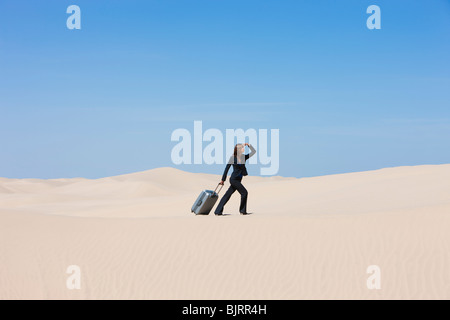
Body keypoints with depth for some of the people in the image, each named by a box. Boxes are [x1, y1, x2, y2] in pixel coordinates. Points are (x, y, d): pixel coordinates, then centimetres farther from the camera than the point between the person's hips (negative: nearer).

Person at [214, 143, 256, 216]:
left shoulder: (244, 157, 6)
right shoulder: (233, 158, -10)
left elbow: (253, 152, 9)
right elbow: (227, 168, -4)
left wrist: (249, 145, -5)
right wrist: (223, 180, -1)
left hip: (238, 180, 6)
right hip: (234, 179, -6)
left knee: (227, 195, 7)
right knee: (244, 192, -6)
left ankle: (218, 211, 9)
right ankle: (242, 210, 6)